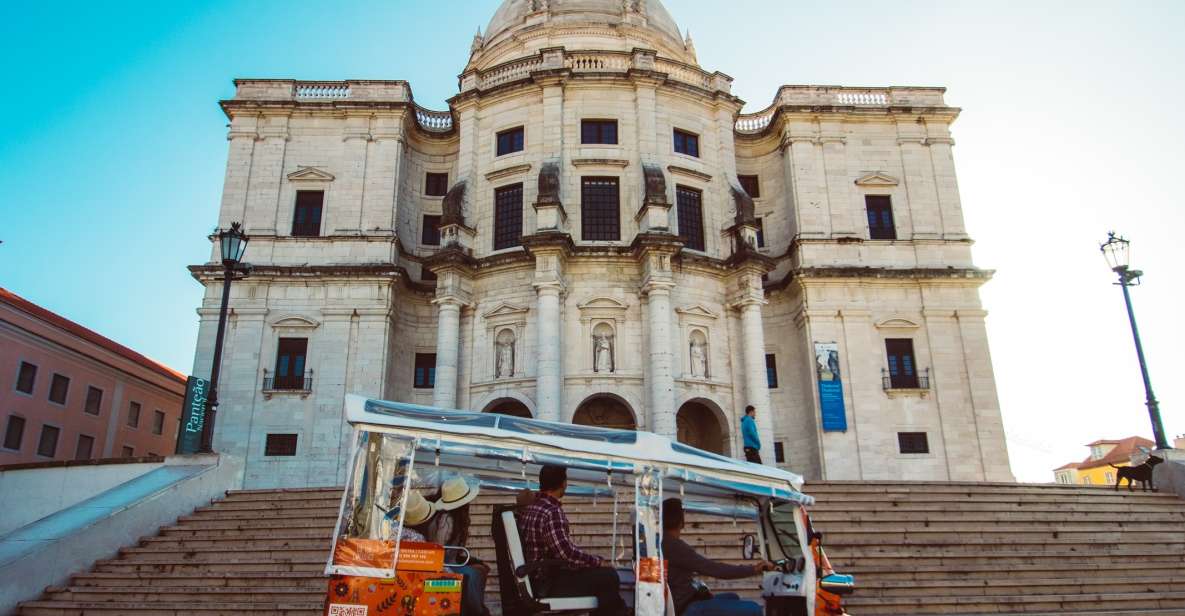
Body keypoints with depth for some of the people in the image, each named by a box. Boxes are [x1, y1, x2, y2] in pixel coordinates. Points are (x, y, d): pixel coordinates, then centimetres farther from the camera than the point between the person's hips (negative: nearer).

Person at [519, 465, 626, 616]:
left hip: (539, 579, 10)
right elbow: (567, 554, -25)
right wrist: (598, 562, -14)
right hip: (548, 584, -10)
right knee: (609, 577, -14)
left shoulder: (532, 507, 9)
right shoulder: (552, 512, -20)